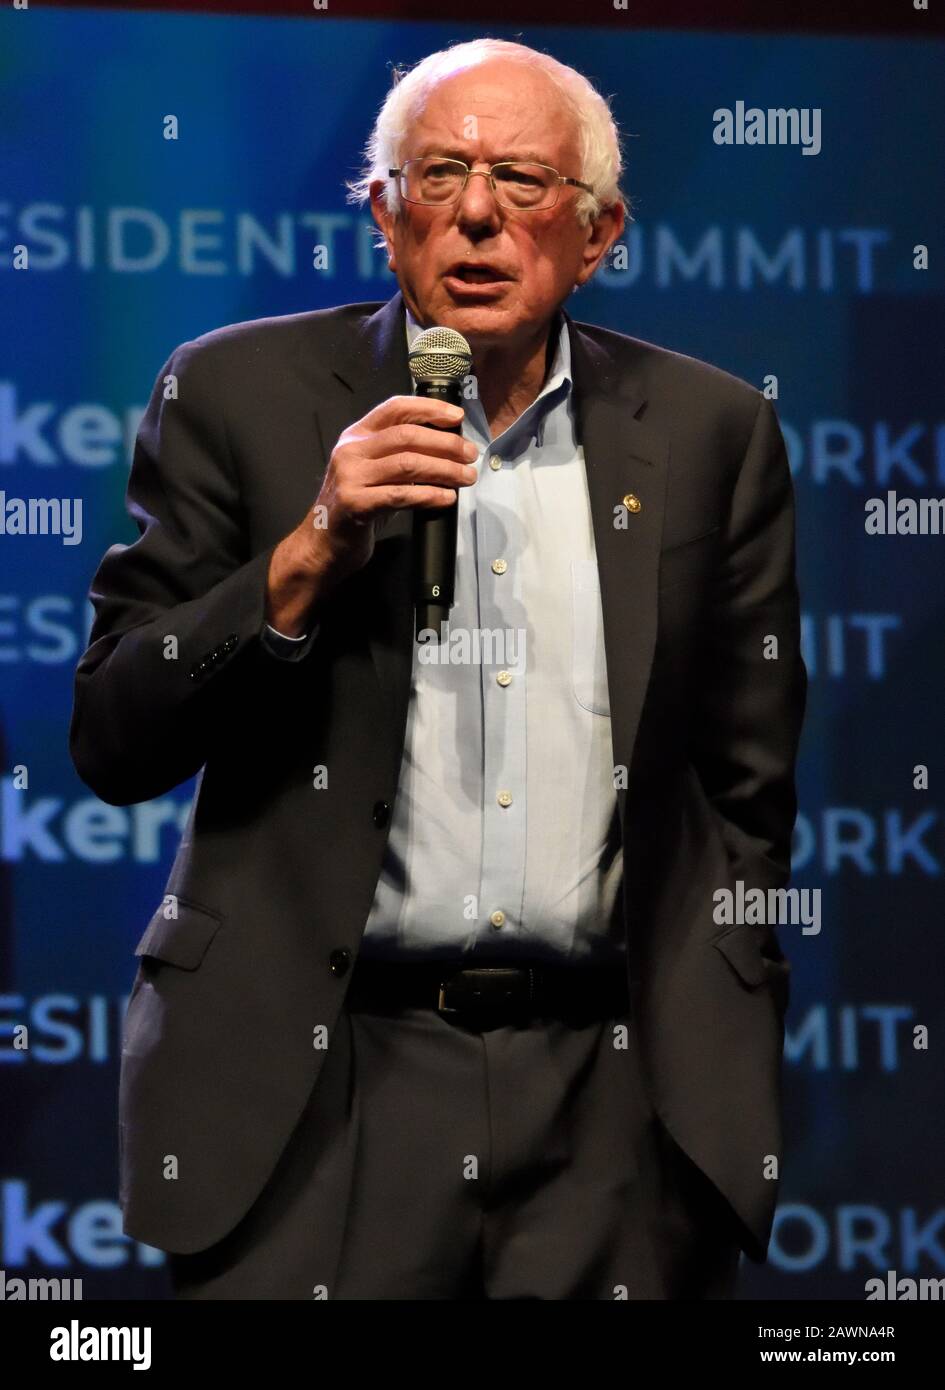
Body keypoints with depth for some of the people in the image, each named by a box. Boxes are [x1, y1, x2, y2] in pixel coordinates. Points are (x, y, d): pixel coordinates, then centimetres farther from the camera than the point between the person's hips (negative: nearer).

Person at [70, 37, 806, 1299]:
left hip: (612, 1100, 1)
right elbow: (113, 746, 0)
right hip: (315, 1092, -1)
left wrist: (724, 1088, 9)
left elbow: (748, 788, 13)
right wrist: (307, 557, -13)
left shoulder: (707, 432, 8)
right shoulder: (241, 395, 3)